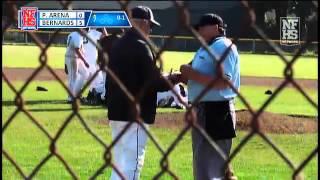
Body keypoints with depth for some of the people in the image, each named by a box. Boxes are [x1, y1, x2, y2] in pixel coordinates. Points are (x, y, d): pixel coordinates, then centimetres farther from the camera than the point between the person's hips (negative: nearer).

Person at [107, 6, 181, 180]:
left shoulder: (117, 45, 12)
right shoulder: (140, 47, -14)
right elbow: (154, 82, -16)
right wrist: (171, 80, 1)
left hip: (116, 112, 9)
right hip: (135, 114, -9)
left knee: (120, 163, 16)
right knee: (132, 164, -7)